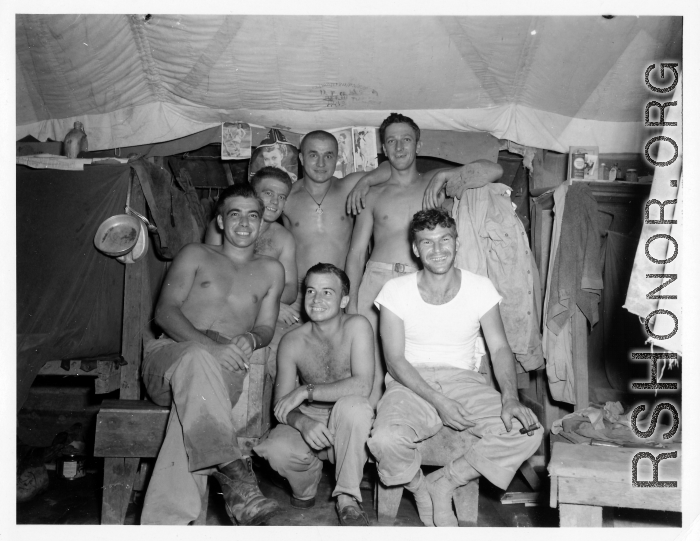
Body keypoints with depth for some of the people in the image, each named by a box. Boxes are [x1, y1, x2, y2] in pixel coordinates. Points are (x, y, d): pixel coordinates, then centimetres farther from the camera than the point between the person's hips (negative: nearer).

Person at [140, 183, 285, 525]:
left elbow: (266, 328, 15)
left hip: (223, 369, 1)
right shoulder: (195, 256, 14)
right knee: (198, 358, -39)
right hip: (169, 357, -1)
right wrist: (210, 346, -19)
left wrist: (250, 340, -14)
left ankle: (166, 520, -40)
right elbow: (165, 312, 0)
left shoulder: (270, 271, 20)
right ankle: (234, 475, -48)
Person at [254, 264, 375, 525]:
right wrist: (302, 422, -30)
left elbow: (362, 386, -26)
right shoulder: (292, 342, -6)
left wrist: (306, 391, -24)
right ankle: (305, 491, 9)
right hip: (309, 421, 2)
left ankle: (348, 499, -17)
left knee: (353, 405, -36)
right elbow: (281, 406, -7)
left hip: (350, 427, -2)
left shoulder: (357, 326, -14)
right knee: (275, 450, -28)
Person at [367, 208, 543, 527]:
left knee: (528, 432, -22)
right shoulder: (396, 290, -2)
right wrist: (438, 401, -21)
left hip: (463, 381, 2)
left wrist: (510, 398, -22)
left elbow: (499, 348, -1)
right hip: (411, 385, -2)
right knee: (385, 440, -34)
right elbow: (394, 359, -7)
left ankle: (443, 483, -4)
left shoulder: (480, 288, 3)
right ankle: (420, 489, 3)